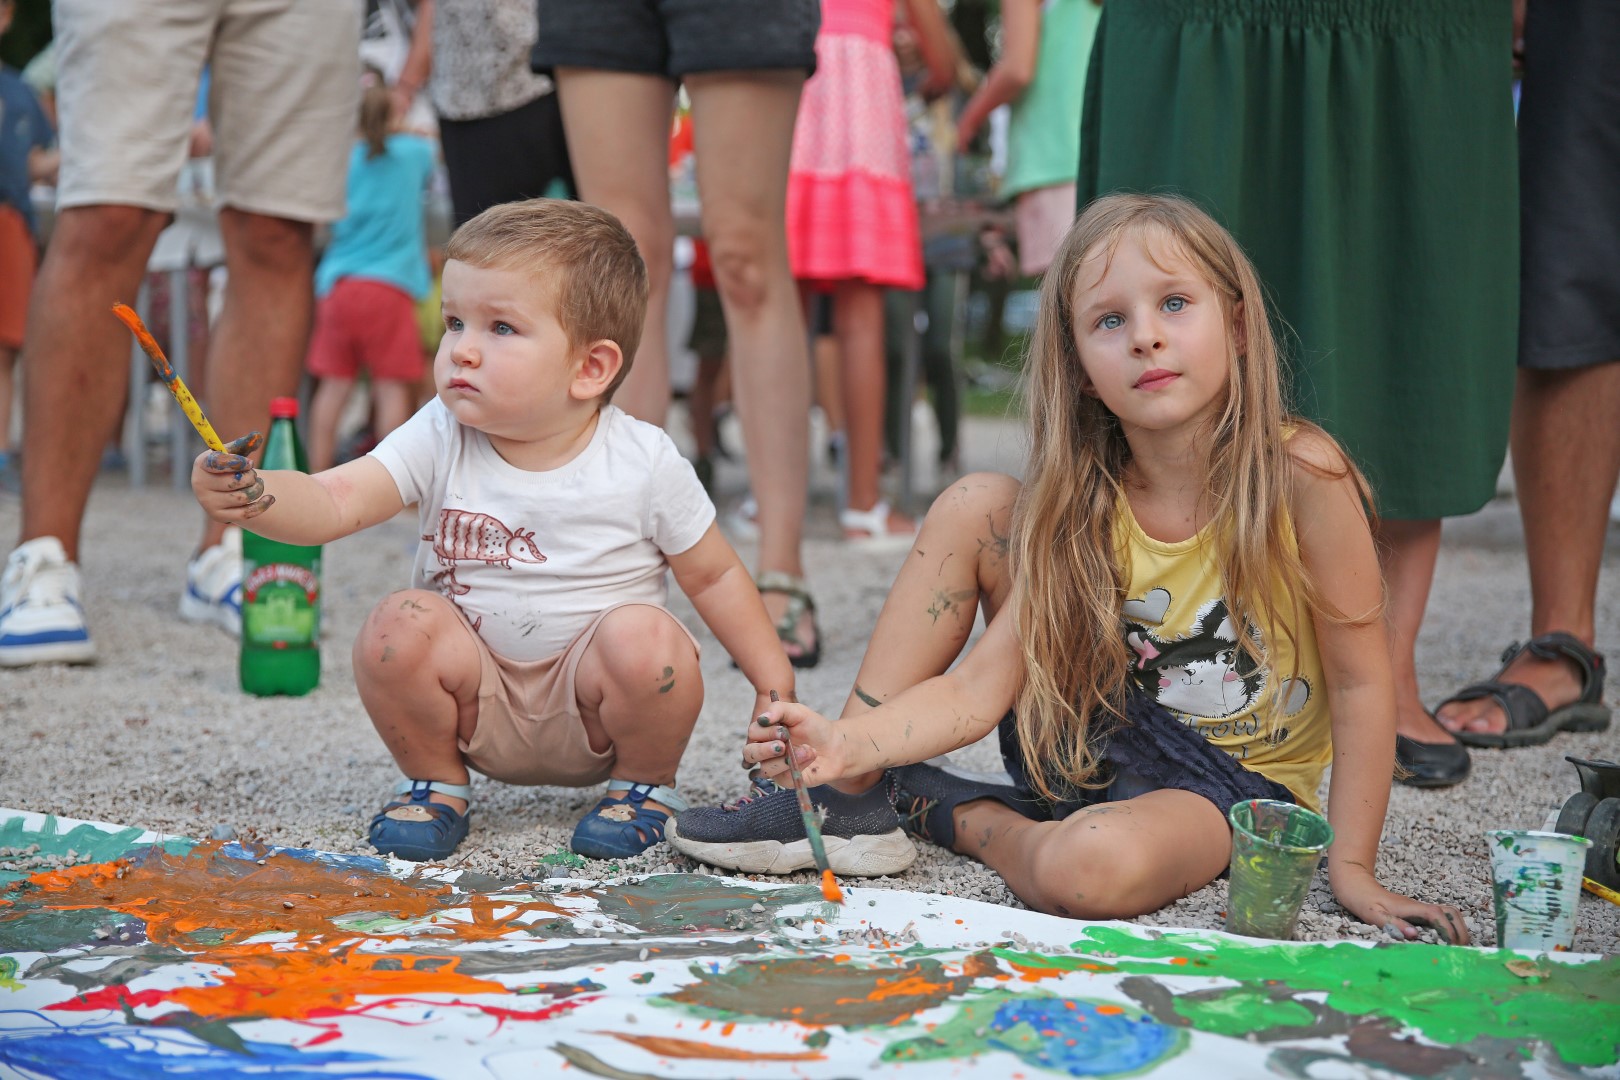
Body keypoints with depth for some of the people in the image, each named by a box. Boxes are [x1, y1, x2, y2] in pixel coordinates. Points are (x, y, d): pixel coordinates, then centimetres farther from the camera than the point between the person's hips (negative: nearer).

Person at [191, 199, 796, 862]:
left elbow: (714, 575, 0)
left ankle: (645, 783, 1)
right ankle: (435, 783, 3)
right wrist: (251, 497, -44)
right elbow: (334, 503, -23)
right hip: (478, 698, 1)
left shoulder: (642, 462, -12)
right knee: (398, 627, -25)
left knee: (646, 640, -30)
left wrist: (773, 685, -2)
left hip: (592, 708, -1)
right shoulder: (440, 441, -11)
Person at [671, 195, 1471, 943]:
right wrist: (846, 745, -33)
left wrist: (1351, 865, -15)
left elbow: (1362, 682, -14)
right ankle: (849, 794, -6)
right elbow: (977, 689, -15)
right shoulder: (1079, 505, -10)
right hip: (1093, 741, 4)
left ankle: (946, 813, -4)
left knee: (1091, 866, -39)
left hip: (1235, 782, -4)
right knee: (973, 504, -12)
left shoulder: (1299, 474, -22)